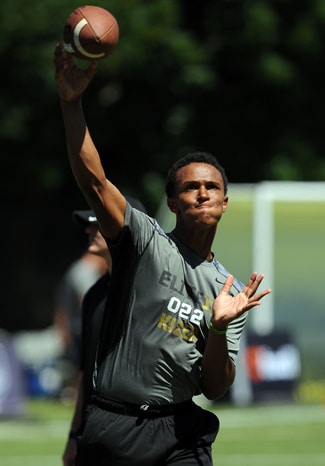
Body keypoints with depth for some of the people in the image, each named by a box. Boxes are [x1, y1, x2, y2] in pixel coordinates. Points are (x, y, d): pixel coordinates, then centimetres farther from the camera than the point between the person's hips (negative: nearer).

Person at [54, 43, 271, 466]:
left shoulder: (230, 291, 11)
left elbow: (215, 389, 6)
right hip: (110, 427, -3)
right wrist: (71, 101, -26)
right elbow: (93, 180, -14)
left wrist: (220, 328, -12)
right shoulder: (145, 238, 2)